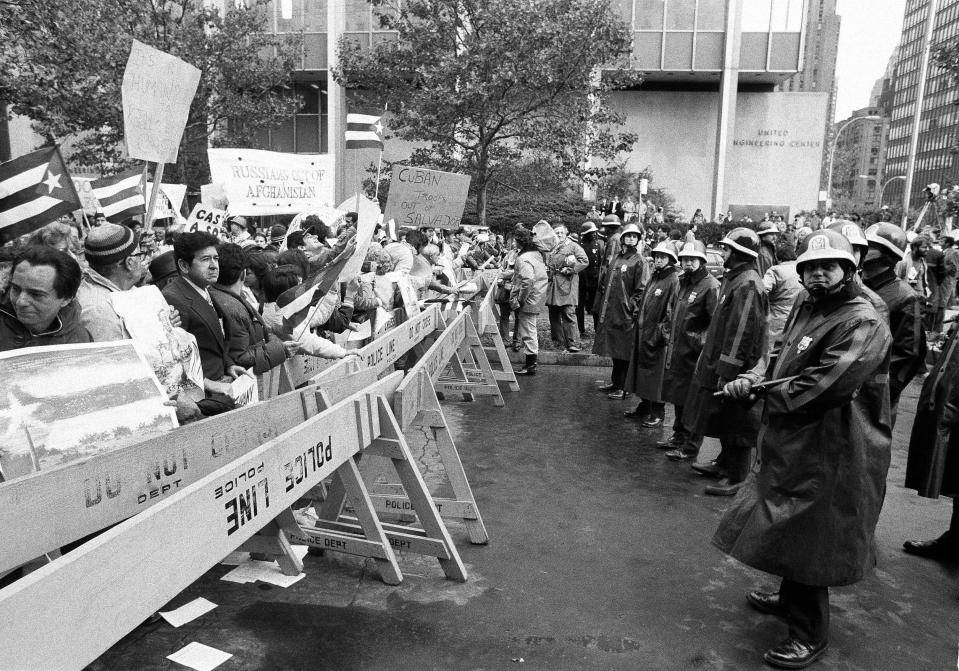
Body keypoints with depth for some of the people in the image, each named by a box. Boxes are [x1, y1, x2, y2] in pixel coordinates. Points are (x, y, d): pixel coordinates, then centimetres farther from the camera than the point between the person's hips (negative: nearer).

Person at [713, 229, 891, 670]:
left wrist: (767, 394, -15)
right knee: (790, 529, 22)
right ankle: (791, 598, 44)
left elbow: (825, 386, -28)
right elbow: (785, 365, 16)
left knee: (806, 538, 1)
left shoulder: (862, 324, -19)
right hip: (792, 441, 9)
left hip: (829, 451, -9)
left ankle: (810, 634, 19)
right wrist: (754, 381, -5)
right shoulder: (807, 308, 9)